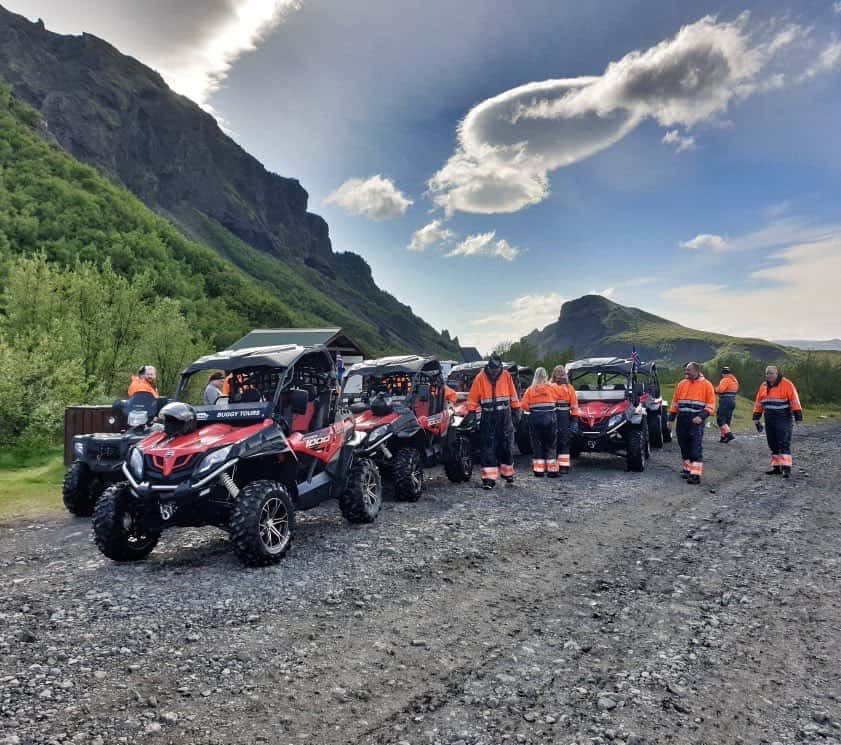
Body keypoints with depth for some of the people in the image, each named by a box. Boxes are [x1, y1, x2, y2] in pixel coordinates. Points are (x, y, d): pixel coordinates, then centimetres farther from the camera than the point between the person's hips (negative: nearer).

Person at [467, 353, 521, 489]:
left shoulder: (506, 376, 5)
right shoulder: (480, 377, -2)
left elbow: (513, 394, 12)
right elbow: (472, 397, 0)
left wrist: (516, 410, 9)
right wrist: (471, 412, -4)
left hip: (505, 416, 2)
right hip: (488, 418, -2)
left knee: (506, 445, 10)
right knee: (487, 447, -5)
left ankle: (507, 472, 29)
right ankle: (489, 478, -3)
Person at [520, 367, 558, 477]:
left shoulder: (530, 389, 0)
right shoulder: (551, 387, -2)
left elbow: (524, 406, -5)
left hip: (535, 419, 1)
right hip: (549, 418, -1)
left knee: (537, 445, 8)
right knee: (551, 445, 8)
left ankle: (538, 470, 7)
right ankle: (552, 470, 7)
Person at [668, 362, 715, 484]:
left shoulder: (706, 385, -1)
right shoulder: (681, 384, 12)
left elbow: (711, 405, -3)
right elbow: (675, 403, 17)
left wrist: (702, 416, -18)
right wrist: (671, 419, 11)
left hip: (696, 421, -5)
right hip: (682, 420, 5)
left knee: (696, 448, -9)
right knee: (684, 446, 11)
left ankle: (696, 474, -11)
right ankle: (688, 469, 24)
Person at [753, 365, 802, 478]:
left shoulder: (786, 384, -7)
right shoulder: (763, 386, 12)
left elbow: (794, 400, -11)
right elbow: (758, 403, 16)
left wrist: (798, 415, -16)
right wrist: (757, 419, 15)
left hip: (783, 420, -6)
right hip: (769, 420, 6)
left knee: (784, 443, -10)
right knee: (773, 444, 10)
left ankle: (786, 467, -12)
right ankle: (777, 467, 17)